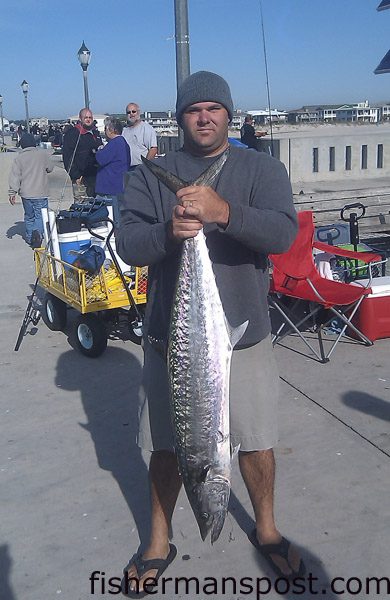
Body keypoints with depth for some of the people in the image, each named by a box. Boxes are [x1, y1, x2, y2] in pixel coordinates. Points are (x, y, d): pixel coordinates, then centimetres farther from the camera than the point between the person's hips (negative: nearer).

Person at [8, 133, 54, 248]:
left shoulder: (19, 157, -2)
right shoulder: (43, 154, -4)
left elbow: (15, 175, -5)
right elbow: (50, 168, 8)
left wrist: (12, 192, -3)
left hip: (26, 193, 2)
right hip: (41, 193, -2)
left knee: (29, 216, 17)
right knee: (41, 216, -2)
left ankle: (30, 237, 22)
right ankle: (38, 232, -28)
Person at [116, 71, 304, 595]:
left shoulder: (262, 168, 0)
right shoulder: (151, 175, 3)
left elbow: (283, 233, -15)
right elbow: (128, 245, -7)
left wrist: (222, 212, -32)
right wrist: (168, 232, -28)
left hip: (244, 335, 0)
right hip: (170, 336, 1)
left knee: (257, 442, 13)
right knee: (166, 444, 13)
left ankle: (266, 530, 40)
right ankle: (159, 543, 35)